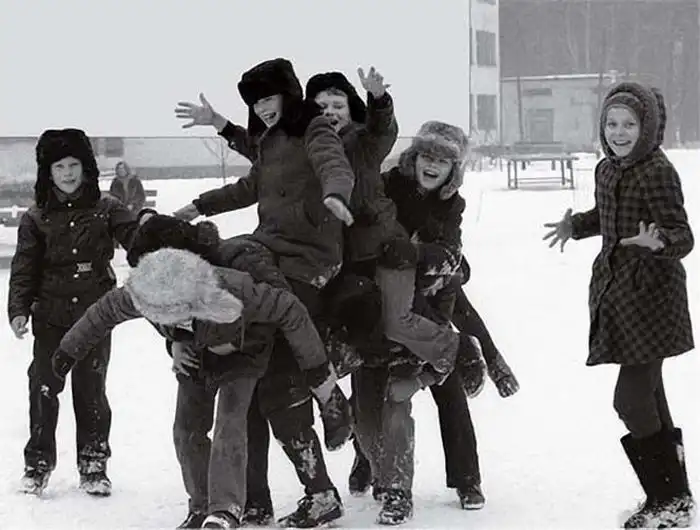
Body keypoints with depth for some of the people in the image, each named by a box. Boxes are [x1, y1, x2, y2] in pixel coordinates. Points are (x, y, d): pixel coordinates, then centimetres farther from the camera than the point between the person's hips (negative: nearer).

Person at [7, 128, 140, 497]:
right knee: (44, 387, -1)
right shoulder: (36, 218, 5)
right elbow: (24, 268, 3)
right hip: (51, 315, 1)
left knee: (91, 389, 4)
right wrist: (18, 309, -7)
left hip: (94, 314, 0)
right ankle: (38, 464, 12)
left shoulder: (105, 210, 3)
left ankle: (93, 465, 15)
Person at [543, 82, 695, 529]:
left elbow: (683, 238, -21)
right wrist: (575, 226, 29)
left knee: (632, 400, -10)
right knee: (649, 397, 15)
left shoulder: (658, 172, -17)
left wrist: (658, 241, -39)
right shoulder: (607, 170, 8)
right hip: (617, 294, 8)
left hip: (652, 299, -8)